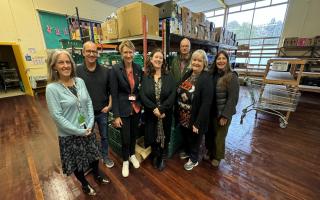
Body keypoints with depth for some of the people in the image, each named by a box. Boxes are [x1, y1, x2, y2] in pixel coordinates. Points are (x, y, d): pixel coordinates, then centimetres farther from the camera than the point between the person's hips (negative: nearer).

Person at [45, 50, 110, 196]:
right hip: (69, 135, -3)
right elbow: (57, 116, -17)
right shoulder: (52, 88, -16)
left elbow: (89, 102, 0)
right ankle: (84, 184, 46)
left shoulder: (80, 81, -3)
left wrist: (90, 125, -7)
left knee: (93, 154, 22)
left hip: (87, 130, 4)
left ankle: (97, 174, 50)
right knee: (76, 162, 19)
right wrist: (79, 131, -16)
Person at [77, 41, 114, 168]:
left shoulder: (105, 71, -4)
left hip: (102, 112, 2)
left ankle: (105, 156, 41)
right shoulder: (77, 71, -10)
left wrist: (109, 105, -5)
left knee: (104, 136, 18)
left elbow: (110, 90, 3)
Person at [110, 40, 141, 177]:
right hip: (123, 109, -4)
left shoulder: (138, 68, 0)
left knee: (134, 134, 20)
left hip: (136, 108, 4)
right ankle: (125, 161, 36)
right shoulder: (115, 69, -11)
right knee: (125, 138, 8)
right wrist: (116, 115, -13)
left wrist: (141, 104, 5)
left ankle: (132, 155, 46)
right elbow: (114, 94, -12)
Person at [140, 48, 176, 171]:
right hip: (151, 113, 0)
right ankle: (155, 156, 42)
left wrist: (161, 109, -19)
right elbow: (142, 96, -9)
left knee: (164, 136, 12)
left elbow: (172, 95, -10)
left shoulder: (169, 77, -1)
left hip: (165, 114, 0)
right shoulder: (146, 78, 0)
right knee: (152, 136, 12)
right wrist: (154, 108, -19)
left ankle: (161, 158, 39)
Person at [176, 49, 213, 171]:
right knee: (185, 136, 25)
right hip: (183, 116, 6)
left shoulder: (206, 79, -18)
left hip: (194, 118, -6)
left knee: (194, 139, 17)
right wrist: (178, 112, 1)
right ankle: (187, 152, 53)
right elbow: (179, 93, 4)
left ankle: (193, 159, 43)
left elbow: (206, 103, -21)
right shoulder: (187, 75, 3)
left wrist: (198, 122, -21)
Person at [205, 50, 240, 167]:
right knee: (209, 134, 18)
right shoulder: (212, 75, 3)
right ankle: (210, 152, 44)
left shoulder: (232, 77, -12)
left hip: (222, 113, -4)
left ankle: (217, 157, 38)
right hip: (210, 112, 5)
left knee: (219, 136, 14)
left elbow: (233, 98, -16)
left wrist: (225, 116, -17)